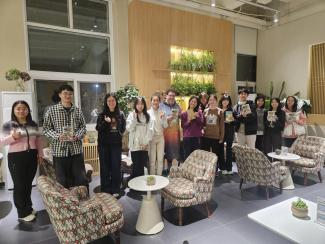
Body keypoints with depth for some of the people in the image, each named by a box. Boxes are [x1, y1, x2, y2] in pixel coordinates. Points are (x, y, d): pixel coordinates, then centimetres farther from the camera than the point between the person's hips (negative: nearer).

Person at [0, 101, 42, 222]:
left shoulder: (33, 124, 8)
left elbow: (38, 140, 14)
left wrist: (40, 154, 11)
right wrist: (12, 137, -23)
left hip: (31, 156, 4)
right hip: (16, 157, -4)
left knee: (28, 183, 13)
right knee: (19, 185, 3)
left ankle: (28, 208, 30)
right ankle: (23, 213, 16)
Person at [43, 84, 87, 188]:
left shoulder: (77, 111, 6)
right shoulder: (52, 110, -1)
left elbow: (83, 127, 7)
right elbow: (46, 128, 0)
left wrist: (77, 136, -12)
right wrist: (57, 136, -17)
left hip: (76, 150, 2)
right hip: (59, 150, -2)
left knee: (81, 179, 10)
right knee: (62, 181, 9)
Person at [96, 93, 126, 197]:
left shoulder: (121, 114, 4)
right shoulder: (102, 114, 2)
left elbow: (123, 128, 9)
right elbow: (98, 128, -5)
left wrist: (118, 132, -7)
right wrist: (105, 122, -19)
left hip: (116, 144, 1)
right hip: (104, 144, 0)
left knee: (116, 167, 4)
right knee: (105, 167, 5)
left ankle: (115, 190, 18)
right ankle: (105, 190, 17)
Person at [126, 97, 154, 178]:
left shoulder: (148, 116, 6)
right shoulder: (131, 115, 2)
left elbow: (150, 130, 1)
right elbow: (129, 129, -7)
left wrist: (146, 142, -6)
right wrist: (134, 118, -16)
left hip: (144, 145, 2)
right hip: (135, 145, -2)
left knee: (142, 165, 7)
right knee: (136, 165, 1)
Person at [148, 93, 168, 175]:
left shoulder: (162, 112, 3)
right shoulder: (148, 113, -7)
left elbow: (165, 126, 3)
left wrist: (163, 118, -13)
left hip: (160, 137, 3)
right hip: (151, 137, -3)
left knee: (160, 159, 10)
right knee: (152, 160, 4)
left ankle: (159, 176, 23)